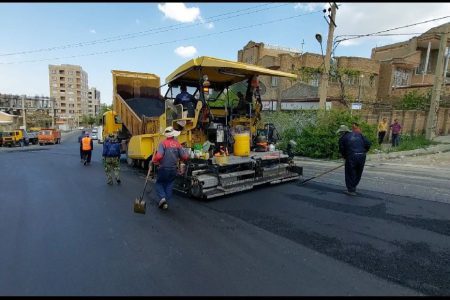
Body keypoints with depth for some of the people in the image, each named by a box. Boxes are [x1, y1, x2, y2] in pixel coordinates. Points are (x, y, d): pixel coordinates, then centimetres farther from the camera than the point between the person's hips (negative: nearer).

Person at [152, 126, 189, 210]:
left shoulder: (163, 143, -13)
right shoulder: (177, 144, -3)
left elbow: (159, 156, -25)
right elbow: (185, 157, -2)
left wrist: (154, 161, -4)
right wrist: (178, 158, 19)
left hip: (163, 168, -3)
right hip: (173, 169, 3)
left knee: (159, 184, 16)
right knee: (169, 185, 16)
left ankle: (162, 198, -3)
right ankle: (165, 202, 18)